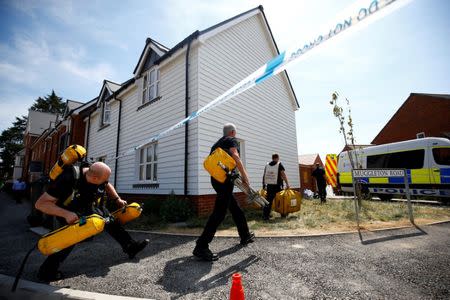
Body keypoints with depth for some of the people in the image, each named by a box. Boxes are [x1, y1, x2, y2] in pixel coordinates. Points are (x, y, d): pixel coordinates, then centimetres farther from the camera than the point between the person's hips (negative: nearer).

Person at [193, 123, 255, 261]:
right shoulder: (232, 140, 3)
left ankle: (245, 236, 32)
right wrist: (244, 174, -17)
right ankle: (201, 247, -13)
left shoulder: (217, 143, 25)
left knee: (235, 208, 19)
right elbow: (234, 155, -17)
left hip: (215, 178, 9)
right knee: (219, 212, -11)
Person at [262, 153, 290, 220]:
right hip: (277, 186, -3)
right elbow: (283, 174, -11)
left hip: (269, 185, 3)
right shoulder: (279, 164, -2)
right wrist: (287, 184, -8)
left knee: (269, 200, 6)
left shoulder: (267, 165, 9)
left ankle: (265, 215, 0)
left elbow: (264, 175, 9)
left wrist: (264, 185, 16)